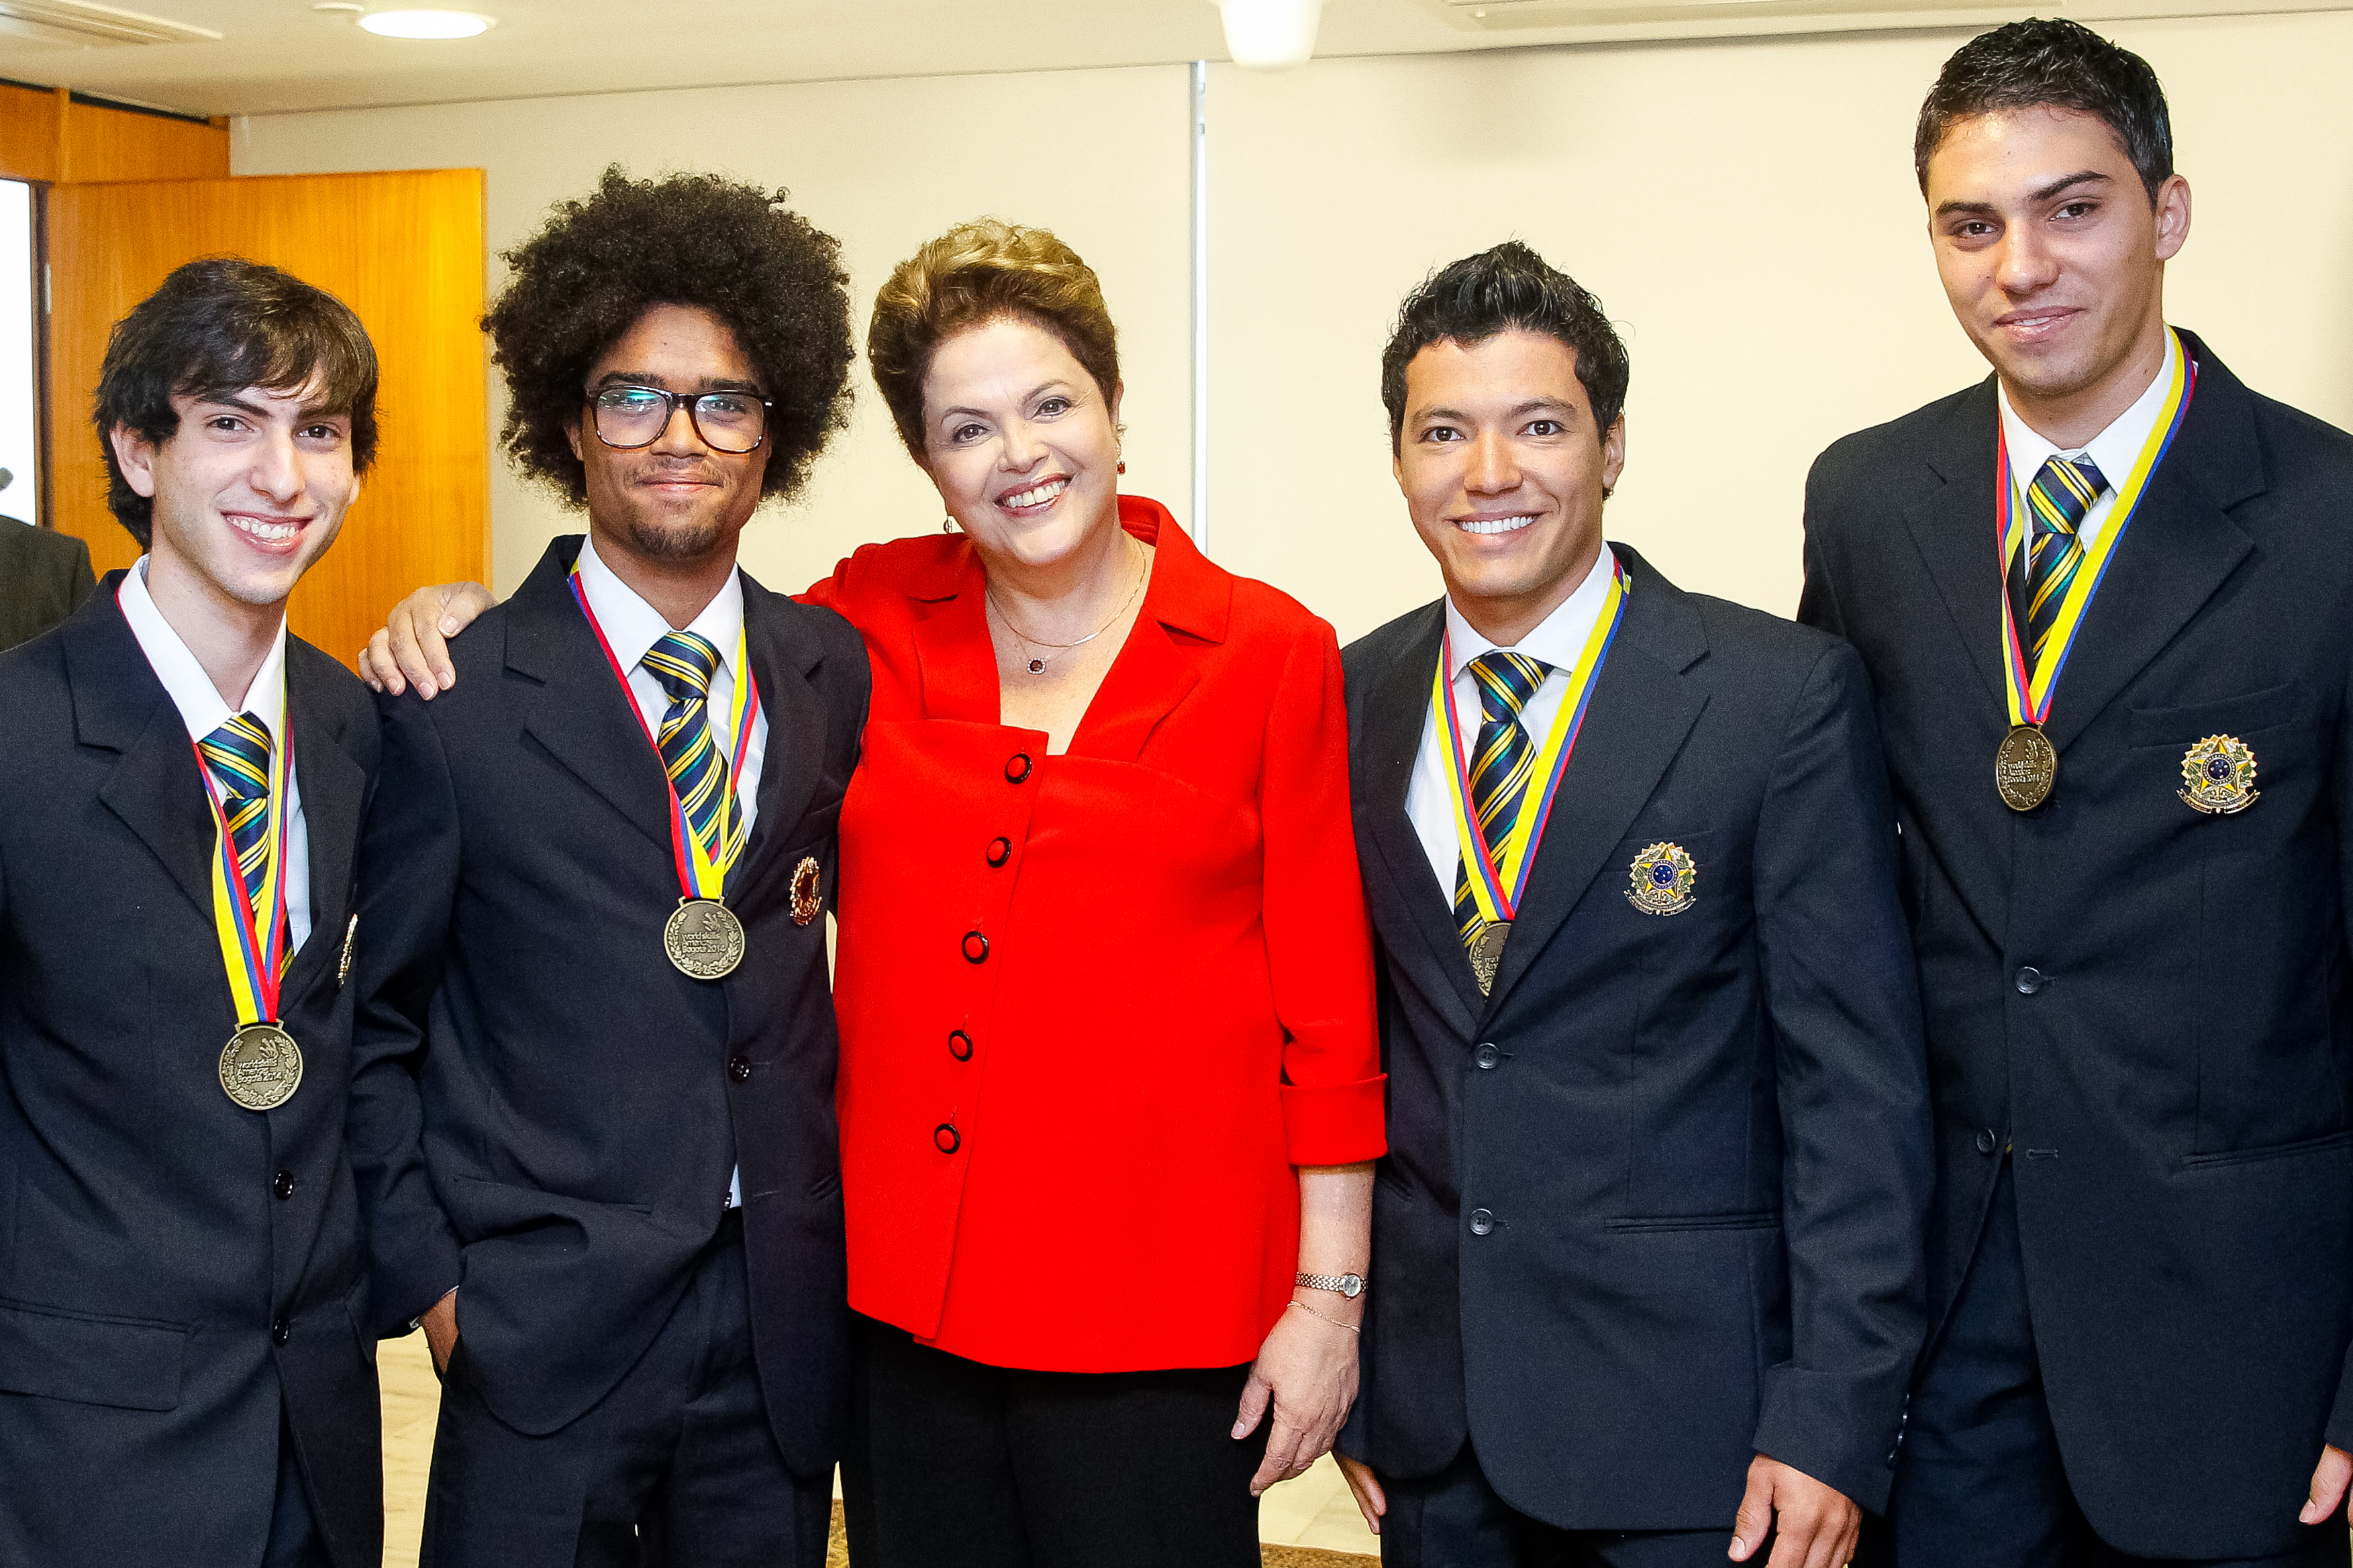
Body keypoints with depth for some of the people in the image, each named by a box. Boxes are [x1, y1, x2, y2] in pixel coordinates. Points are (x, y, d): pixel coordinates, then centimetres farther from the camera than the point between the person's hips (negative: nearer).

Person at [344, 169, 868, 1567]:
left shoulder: (843, 676, 4)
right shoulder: (452, 702, -6)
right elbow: (376, 1020, 0)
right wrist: (424, 1280, -5)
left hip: (785, 1328, 3)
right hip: (542, 1332, -3)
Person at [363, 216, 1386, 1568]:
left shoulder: (1268, 653, -2)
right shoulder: (875, 620, 4)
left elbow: (1326, 999, -2)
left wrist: (1330, 1298, -3)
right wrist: (469, 614, 2)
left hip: (1155, 1313, -3)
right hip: (906, 1295, 3)